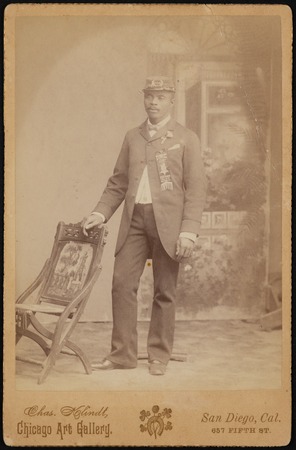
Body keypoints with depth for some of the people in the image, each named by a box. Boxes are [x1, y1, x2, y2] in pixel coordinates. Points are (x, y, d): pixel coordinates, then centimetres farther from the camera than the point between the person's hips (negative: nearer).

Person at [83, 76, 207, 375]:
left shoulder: (186, 139, 3)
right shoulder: (132, 137, 15)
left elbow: (196, 188, -3)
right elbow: (118, 182, 15)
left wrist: (189, 230, -12)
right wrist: (100, 213, 1)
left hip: (167, 222, -3)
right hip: (134, 219, 3)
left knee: (164, 292, 3)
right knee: (122, 284, -1)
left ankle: (159, 356, 16)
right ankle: (122, 353, 9)